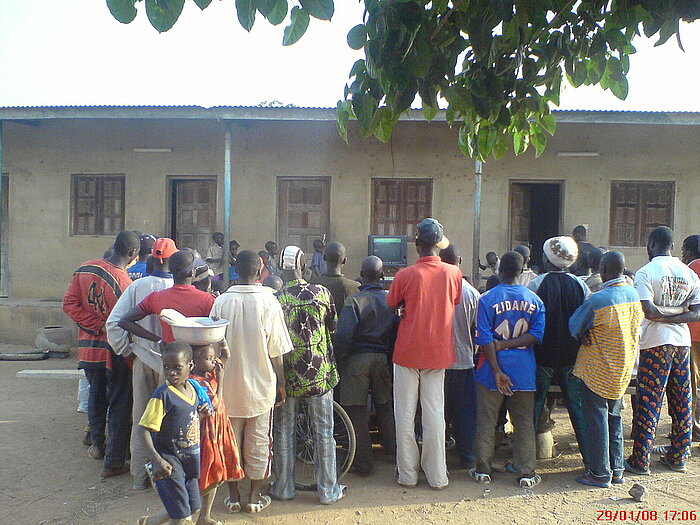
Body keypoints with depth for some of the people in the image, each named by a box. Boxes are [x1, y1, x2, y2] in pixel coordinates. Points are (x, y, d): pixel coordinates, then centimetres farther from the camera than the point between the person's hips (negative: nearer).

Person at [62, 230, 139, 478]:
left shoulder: (84, 269, -4)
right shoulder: (123, 282, -24)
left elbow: (70, 304, -4)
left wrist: (97, 326, -6)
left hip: (89, 347, 6)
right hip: (116, 351, -6)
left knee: (96, 396, 25)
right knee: (119, 404, 6)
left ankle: (98, 445, 41)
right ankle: (114, 462, 12)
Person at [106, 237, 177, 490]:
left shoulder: (138, 286, -8)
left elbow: (113, 323, -8)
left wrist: (126, 350, 5)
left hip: (142, 360, 2)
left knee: (141, 421, 14)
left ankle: (140, 477, 26)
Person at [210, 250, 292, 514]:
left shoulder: (222, 301, -9)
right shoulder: (268, 302, -12)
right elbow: (276, 352, -9)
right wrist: (281, 384, 3)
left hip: (229, 385, 1)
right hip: (260, 384, -1)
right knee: (258, 442, 13)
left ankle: (233, 496, 26)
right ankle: (255, 496, 23)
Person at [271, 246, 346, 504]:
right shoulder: (321, 293, -9)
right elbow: (332, 326, 5)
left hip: (287, 376, 0)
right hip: (319, 373, 0)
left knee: (284, 431, 15)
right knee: (324, 432, 11)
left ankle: (283, 488, 27)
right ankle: (328, 490, 21)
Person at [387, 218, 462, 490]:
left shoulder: (405, 275, -13)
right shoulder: (453, 273, -6)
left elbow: (392, 305, 2)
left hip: (407, 351, -2)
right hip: (438, 352, 2)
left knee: (405, 414, 9)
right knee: (435, 412, 10)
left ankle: (407, 474, 17)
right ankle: (437, 475, 18)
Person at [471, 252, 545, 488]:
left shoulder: (487, 299, -10)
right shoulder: (534, 300, -1)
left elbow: (485, 339, -14)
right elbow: (537, 334, -8)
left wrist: (497, 371, -11)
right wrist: (509, 343, -8)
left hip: (493, 369, -2)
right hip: (524, 370, 2)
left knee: (486, 420, 9)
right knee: (524, 422, 12)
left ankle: (483, 470, 18)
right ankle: (526, 472, 18)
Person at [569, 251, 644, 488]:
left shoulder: (597, 300, -22)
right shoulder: (634, 295, -1)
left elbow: (575, 327, -10)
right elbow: (636, 329, 11)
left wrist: (586, 337, 10)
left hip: (597, 371, -7)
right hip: (623, 370, 7)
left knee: (596, 420, 3)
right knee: (615, 418, 18)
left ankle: (600, 473, 11)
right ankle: (617, 469, 26)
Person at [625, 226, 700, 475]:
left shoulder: (645, 272, -11)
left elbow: (649, 311, -21)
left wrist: (664, 315, -4)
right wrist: (676, 317, -6)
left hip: (656, 342, -6)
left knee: (648, 402, -1)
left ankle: (640, 461, 4)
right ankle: (678, 458, 24)